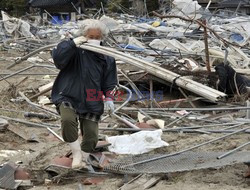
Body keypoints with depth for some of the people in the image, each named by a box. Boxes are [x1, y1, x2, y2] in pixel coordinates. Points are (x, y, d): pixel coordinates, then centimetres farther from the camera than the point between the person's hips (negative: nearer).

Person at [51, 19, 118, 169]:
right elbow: (57, 57, -25)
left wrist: (109, 97, -6)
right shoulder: (76, 51, -8)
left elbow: (109, 82, 9)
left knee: (91, 137, -1)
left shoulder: (106, 58, 4)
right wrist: (73, 43, -32)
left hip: (92, 103, 3)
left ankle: (82, 157, 33)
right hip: (68, 97, -3)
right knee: (68, 119, -33)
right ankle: (76, 153, -9)